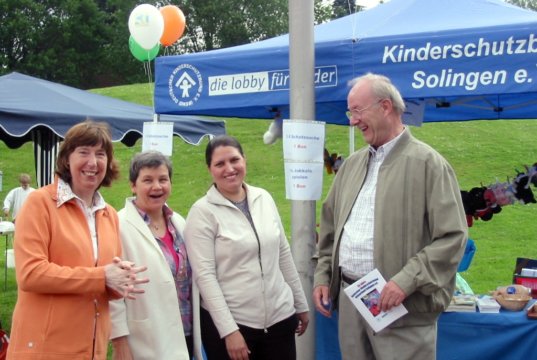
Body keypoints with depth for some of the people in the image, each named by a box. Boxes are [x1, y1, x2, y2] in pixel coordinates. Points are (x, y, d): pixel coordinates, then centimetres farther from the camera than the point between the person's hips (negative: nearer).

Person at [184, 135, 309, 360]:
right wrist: (229, 330, -17)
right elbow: (204, 275, -13)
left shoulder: (264, 198, 5)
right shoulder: (202, 212, -9)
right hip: (230, 323, -4)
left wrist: (300, 304, 13)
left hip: (280, 318, 4)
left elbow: (284, 254, 12)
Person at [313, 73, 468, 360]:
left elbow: (452, 237, -13)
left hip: (403, 306, -6)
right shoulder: (352, 164, 14)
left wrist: (406, 281, -20)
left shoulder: (428, 163, -7)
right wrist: (322, 277, 10)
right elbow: (330, 226, 20)